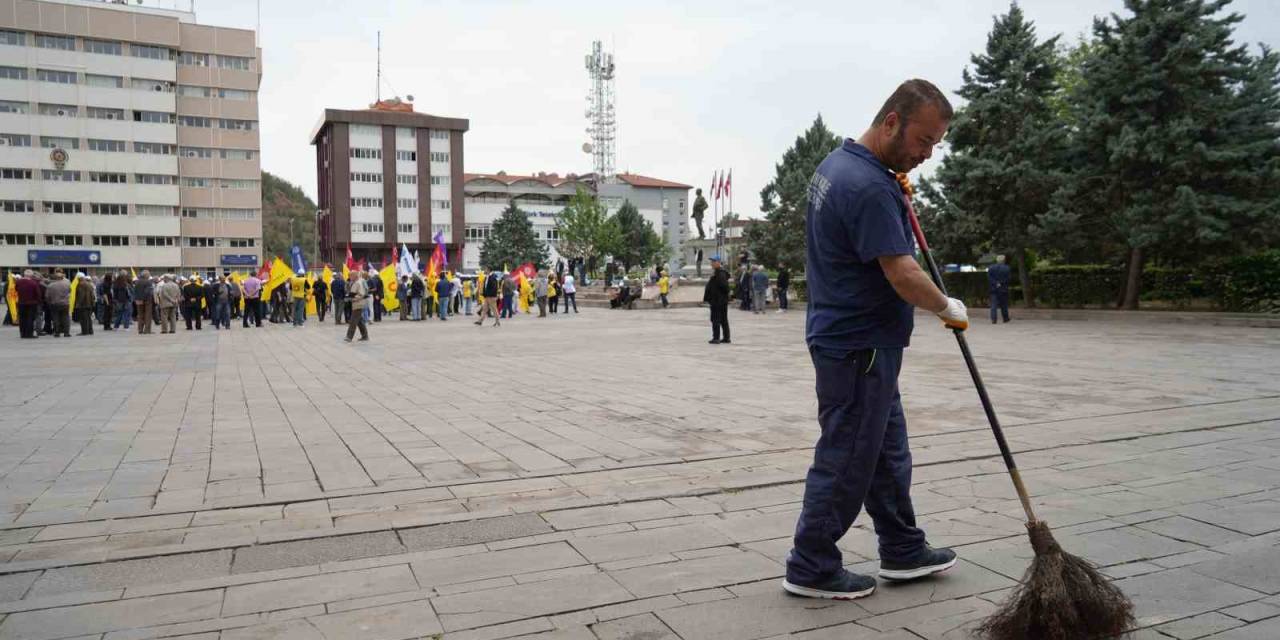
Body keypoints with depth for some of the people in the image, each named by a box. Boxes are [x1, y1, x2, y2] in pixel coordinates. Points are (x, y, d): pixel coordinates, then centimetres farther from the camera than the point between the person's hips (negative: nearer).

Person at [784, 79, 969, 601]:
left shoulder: (838, 162, 9)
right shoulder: (869, 187, -24)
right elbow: (903, 276, -25)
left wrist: (896, 193, 16)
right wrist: (949, 308, -7)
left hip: (856, 342, 11)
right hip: (859, 347, -11)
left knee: (888, 451, 19)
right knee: (846, 461, 1)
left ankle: (903, 551, 32)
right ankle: (811, 568, 15)